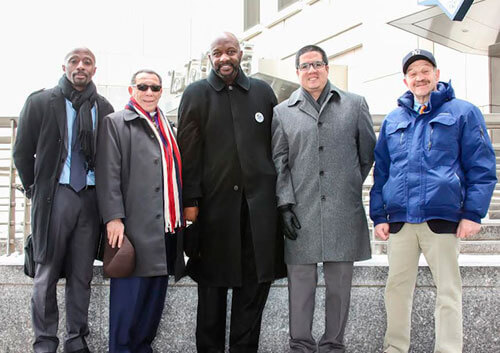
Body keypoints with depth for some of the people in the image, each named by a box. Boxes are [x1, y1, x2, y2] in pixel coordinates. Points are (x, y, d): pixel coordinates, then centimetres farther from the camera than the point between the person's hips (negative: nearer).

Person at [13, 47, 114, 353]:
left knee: (82, 274, 7)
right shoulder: (40, 102, 2)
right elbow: (23, 152, 6)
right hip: (55, 195, -2)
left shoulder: (104, 108, 7)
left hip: (91, 196, 2)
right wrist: (35, 189, 6)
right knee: (47, 272, 1)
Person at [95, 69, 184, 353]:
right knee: (129, 295, -5)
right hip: (136, 227, -6)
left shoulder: (167, 126, 21)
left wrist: (180, 217, 15)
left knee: (156, 295, 10)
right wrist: (114, 217, -15)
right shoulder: (116, 123, 2)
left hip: (167, 227, 7)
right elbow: (109, 174, -7)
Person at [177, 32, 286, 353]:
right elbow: (189, 152, 0)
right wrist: (190, 202, -6)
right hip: (214, 202, -1)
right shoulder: (196, 94, 5)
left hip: (259, 201, 2)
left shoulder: (263, 92, 11)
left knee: (256, 281, 4)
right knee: (213, 285, 7)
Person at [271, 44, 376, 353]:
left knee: (340, 281, 5)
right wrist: (286, 203, -3)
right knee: (301, 281, 3)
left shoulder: (355, 105, 9)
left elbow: (368, 154, 15)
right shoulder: (283, 112, 10)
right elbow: (279, 163, 6)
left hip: (343, 212, 0)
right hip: (301, 213, 0)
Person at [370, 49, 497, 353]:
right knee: (397, 286, 8)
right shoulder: (393, 120, 16)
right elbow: (381, 171, 18)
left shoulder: (463, 112, 5)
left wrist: (473, 213, -8)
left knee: (448, 290, 1)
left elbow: (482, 167, 0)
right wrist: (379, 215, 9)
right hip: (399, 219, 4)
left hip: (443, 217, -3)